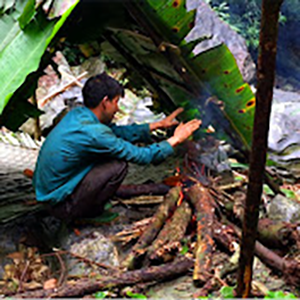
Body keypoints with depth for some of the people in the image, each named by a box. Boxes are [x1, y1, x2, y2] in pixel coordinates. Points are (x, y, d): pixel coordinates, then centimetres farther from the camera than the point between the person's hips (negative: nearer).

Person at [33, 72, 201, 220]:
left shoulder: (77, 115, 1)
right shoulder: (93, 133, -26)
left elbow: (117, 132, 16)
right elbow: (141, 156, -16)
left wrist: (158, 125, 18)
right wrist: (176, 140, -3)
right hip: (61, 204, -9)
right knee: (118, 166, -15)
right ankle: (88, 214, 1)